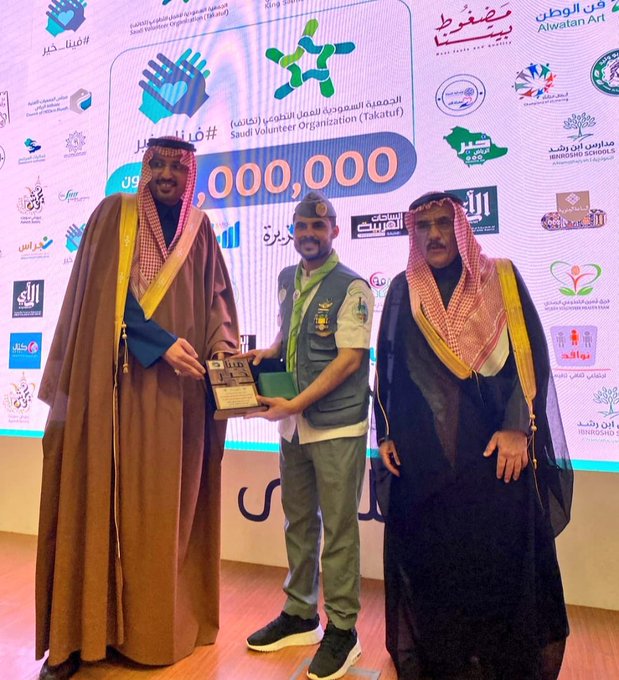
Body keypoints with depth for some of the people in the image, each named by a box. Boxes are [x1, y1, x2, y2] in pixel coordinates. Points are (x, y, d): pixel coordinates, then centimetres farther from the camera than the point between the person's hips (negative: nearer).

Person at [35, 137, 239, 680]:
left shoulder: (199, 229, 14)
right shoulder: (114, 213, 4)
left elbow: (217, 299, 10)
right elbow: (109, 294, -6)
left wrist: (222, 351, -8)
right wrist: (161, 343, -15)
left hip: (178, 388, 3)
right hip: (114, 381, -2)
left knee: (166, 504, 6)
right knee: (100, 500, 2)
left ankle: (155, 626, 20)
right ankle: (80, 632, 14)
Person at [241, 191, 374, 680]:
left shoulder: (351, 287, -9)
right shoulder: (287, 280, 11)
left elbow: (349, 359, -15)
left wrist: (296, 404, -17)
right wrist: (267, 352, 3)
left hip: (337, 425, -6)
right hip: (294, 424, 7)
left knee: (338, 528, 4)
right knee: (299, 521, 17)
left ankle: (342, 630, 21)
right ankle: (300, 615, 34)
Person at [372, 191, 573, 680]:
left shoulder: (501, 278, 4)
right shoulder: (402, 290, 9)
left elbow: (530, 352, -2)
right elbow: (387, 365, 10)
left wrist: (518, 428, -11)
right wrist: (385, 434, 5)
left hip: (493, 448, -1)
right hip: (421, 454, 2)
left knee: (501, 555, 5)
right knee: (427, 558, 8)